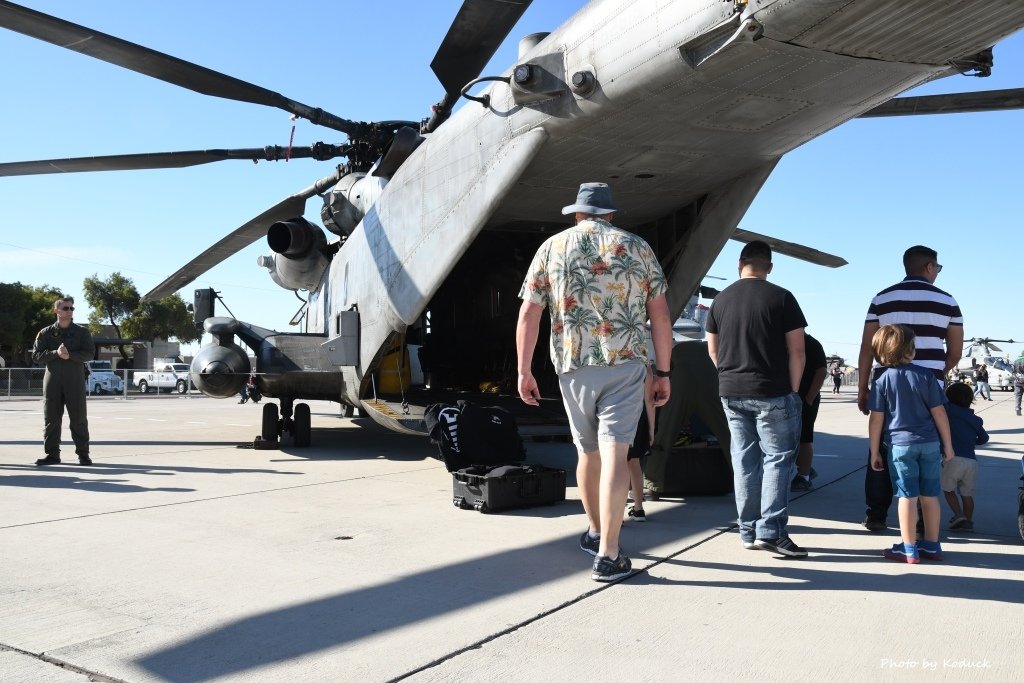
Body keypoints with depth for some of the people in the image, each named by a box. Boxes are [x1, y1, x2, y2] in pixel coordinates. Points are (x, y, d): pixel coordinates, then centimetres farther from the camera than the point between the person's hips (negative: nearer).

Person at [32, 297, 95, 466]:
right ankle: (52, 454, 10)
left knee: (78, 418, -2)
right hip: (52, 380, 1)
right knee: (51, 417, 2)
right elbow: (36, 355, 1)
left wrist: (70, 355, -18)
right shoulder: (45, 333, 8)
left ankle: (83, 453, 4)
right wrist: (56, 353, -15)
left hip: (75, 380, -1)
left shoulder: (82, 332, 6)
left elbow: (89, 353, -3)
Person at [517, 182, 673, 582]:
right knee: (614, 454, -6)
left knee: (588, 451, 17)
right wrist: (663, 372, 7)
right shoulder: (636, 247, 7)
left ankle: (595, 532, 33)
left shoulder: (552, 247, 8)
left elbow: (528, 315, 2)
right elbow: (660, 315, 2)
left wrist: (524, 371, 5)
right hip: (625, 364, -2)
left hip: (573, 366, 2)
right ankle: (608, 555, -10)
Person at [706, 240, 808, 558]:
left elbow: (713, 349, 13)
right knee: (778, 458, 3)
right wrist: (792, 389, 2)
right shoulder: (781, 298, -6)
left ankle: (748, 531, 15)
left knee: (744, 460, 10)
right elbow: (797, 350, -7)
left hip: (731, 392, 5)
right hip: (772, 393, -4)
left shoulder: (721, 300, 6)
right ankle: (771, 530, -3)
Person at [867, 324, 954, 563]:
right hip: (930, 444, 2)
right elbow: (939, 413, 0)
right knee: (930, 495, 11)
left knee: (907, 496, 1)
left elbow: (876, 420, -5)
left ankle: (909, 549, 6)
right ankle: (931, 546, 22)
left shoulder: (883, 380, -4)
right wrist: (948, 445, 9)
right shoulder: (925, 376, -1)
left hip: (900, 445, -2)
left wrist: (874, 452, 2)